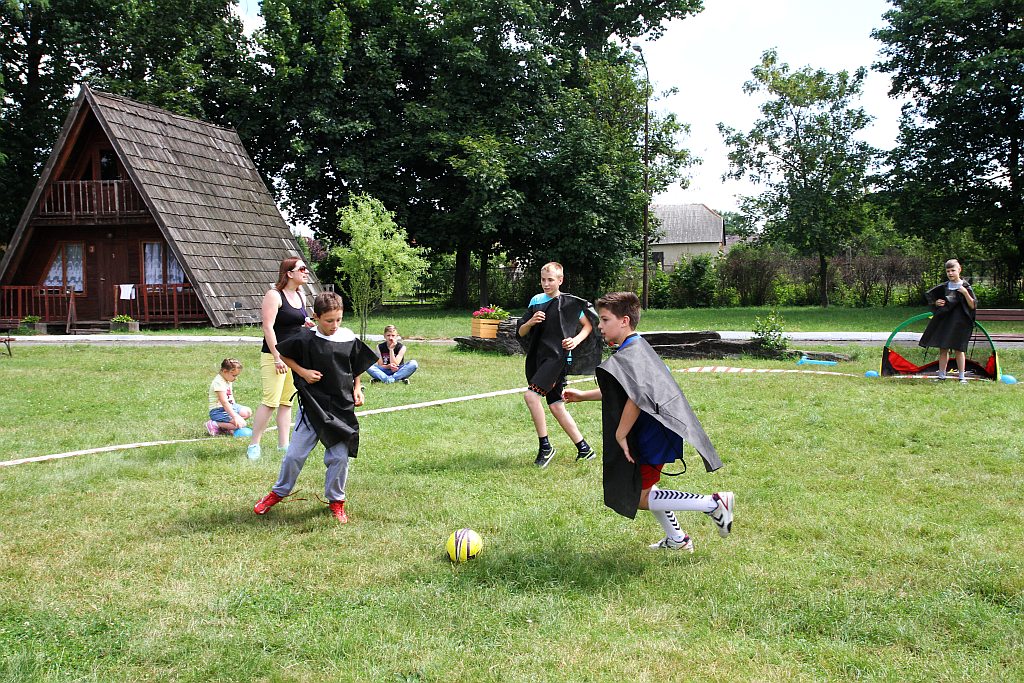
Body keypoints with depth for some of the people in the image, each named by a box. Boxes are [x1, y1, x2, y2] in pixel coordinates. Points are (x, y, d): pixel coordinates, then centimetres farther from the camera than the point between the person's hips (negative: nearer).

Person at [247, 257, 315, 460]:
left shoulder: (300, 295, 12)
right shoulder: (274, 295, -11)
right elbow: (268, 327, -16)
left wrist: (306, 324, 5)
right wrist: (277, 358, -20)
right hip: (275, 355, -7)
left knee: (287, 402, 9)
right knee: (270, 401, -11)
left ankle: (283, 444, 14)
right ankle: (253, 444, -2)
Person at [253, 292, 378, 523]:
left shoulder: (349, 339, -2)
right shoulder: (305, 340, -10)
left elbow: (357, 368, 14)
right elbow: (282, 353, 6)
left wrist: (357, 389, 2)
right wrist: (302, 372, -6)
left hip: (342, 406, 1)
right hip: (312, 406, -1)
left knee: (340, 456, 2)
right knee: (295, 454, 4)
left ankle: (336, 500, 21)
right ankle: (278, 492, 27)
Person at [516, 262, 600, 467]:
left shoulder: (570, 303, -3)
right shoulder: (536, 301, 10)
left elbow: (588, 325, 9)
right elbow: (520, 333, 11)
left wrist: (576, 340, -8)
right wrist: (530, 322, -10)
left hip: (557, 357, -6)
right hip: (537, 357, 7)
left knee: (531, 395, -22)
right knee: (556, 406, 9)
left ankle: (545, 446, -10)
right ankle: (584, 449, 19)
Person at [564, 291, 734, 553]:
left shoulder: (627, 356, -21)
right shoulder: (639, 347, 12)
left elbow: (637, 397, -34)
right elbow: (619, 392, 24)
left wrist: (620, 434, -24)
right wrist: (582, 396, 25)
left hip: (651, 437, -10)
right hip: (655, 432, 10)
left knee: (639, 498, -1)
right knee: (643, 486, 25)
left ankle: (714, 504, -3)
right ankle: (677, 539, 36)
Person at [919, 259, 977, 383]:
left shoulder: (965, 286, -4)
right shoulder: (943, 287, 6)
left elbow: (973, 306, -7)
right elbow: (930, 296, 21)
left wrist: (965, 293, -19)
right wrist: (936, 303, -1)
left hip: (959, 322, -4)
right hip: (944, 321, 4)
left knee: (958, 349, -1)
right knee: (943, 349, 6)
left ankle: (962, 376, 6)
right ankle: (941, 375, 13)